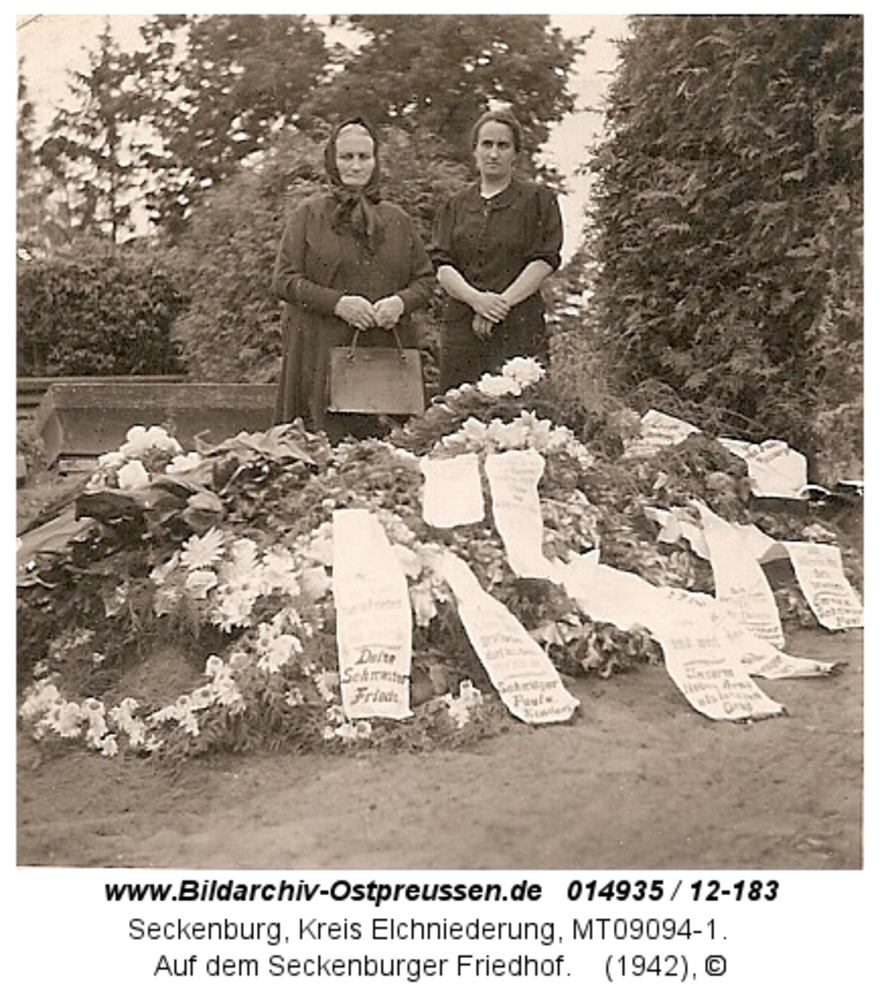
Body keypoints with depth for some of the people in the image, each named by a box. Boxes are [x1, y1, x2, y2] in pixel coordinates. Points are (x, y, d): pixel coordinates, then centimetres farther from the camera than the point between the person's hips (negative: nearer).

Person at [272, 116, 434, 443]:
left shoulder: (397, 219, 16)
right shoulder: (309, 214, 6)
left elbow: (426, 279, 17)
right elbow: (284, 279, -1)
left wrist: (401, 302, -6)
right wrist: (337, 302, -14)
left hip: (386, 355, 3)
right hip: (323, 355, -3)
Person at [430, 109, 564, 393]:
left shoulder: (538, 199, 9)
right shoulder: (456, 205, 18)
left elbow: (543, 262, -1)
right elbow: (442, 265, 7)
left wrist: (502, 303, -12)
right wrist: (476, 299, -11)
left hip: (519, 329, -3)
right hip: (461, 329, 3)